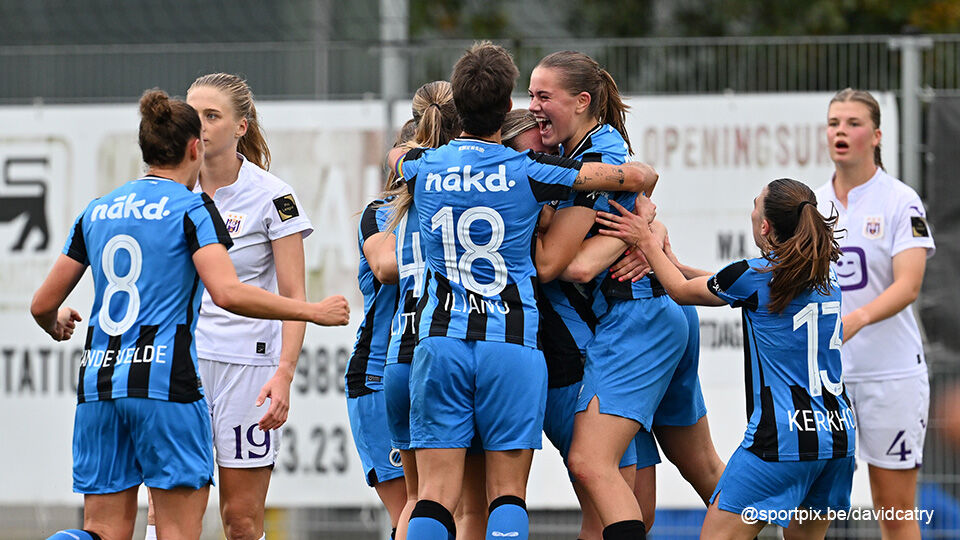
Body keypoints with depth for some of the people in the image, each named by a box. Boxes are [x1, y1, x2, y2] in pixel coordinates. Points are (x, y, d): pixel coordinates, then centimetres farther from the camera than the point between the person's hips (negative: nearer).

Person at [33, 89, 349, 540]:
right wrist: (312, 312, -9)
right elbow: (228, 293, -17)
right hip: (166, 381, -5)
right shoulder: (193, 209, -2)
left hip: (98, 384, 5)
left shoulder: (96, 212, 14)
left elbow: (43, 303, 17)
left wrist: (55, 325, 41)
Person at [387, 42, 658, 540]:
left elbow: (396, 154, 32)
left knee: (436, 494, -1)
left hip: (440, 340, 2)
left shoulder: (424, 167, 3)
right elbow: (641, 176, 1)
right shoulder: (528, 171, -6)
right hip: (512, 344, -2)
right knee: (507, 493, 2)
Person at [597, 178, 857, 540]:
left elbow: (681, 290, 9)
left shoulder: (754, 277, -10)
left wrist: (646, 239, 21)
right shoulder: (828, 277, 11)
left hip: (784, 439, -7)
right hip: (839, 436, 7)